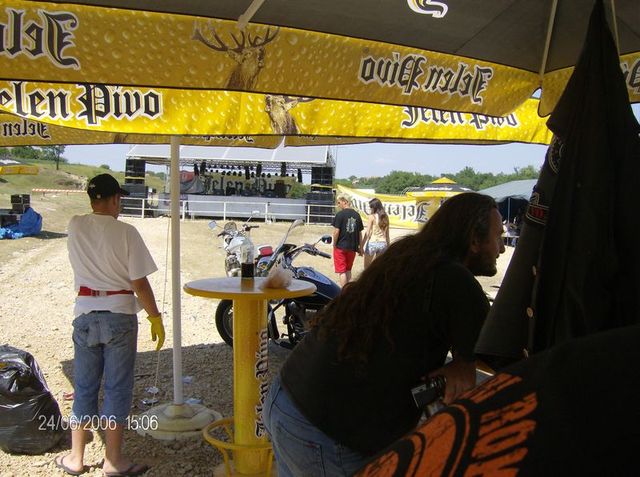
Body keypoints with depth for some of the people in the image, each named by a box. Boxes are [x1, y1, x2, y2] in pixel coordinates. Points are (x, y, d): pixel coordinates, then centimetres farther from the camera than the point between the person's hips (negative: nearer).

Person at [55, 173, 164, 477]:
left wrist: (99, 213, 18)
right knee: (117, 389, 6)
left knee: (84, 388, 15)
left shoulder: (75, 226, 0)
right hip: (119, 316, -4)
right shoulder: (126, 232, -12)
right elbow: (139, 283, -11)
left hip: (85, 315, 4)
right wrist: (155, 318, -3)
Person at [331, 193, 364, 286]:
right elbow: (360, 233, 8)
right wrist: (360, 247, 15)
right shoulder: (357, 215, 5)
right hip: (352, 247, 5)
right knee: (348, 270, 18)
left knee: (342, 272, 1)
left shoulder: (340, 214, -11)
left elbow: (336, 231, -14)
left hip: (341, 247, -5)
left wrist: (334, 244, 0)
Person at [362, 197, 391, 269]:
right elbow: (387, 233, 11)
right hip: (383, 243, 5)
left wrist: (363, 245, -4)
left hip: (372, 242, -5)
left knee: (367, 267, 2)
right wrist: (388, 244, 18)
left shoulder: (372, 216, -7)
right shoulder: (385, 217, 7)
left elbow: (367, 233, -8)